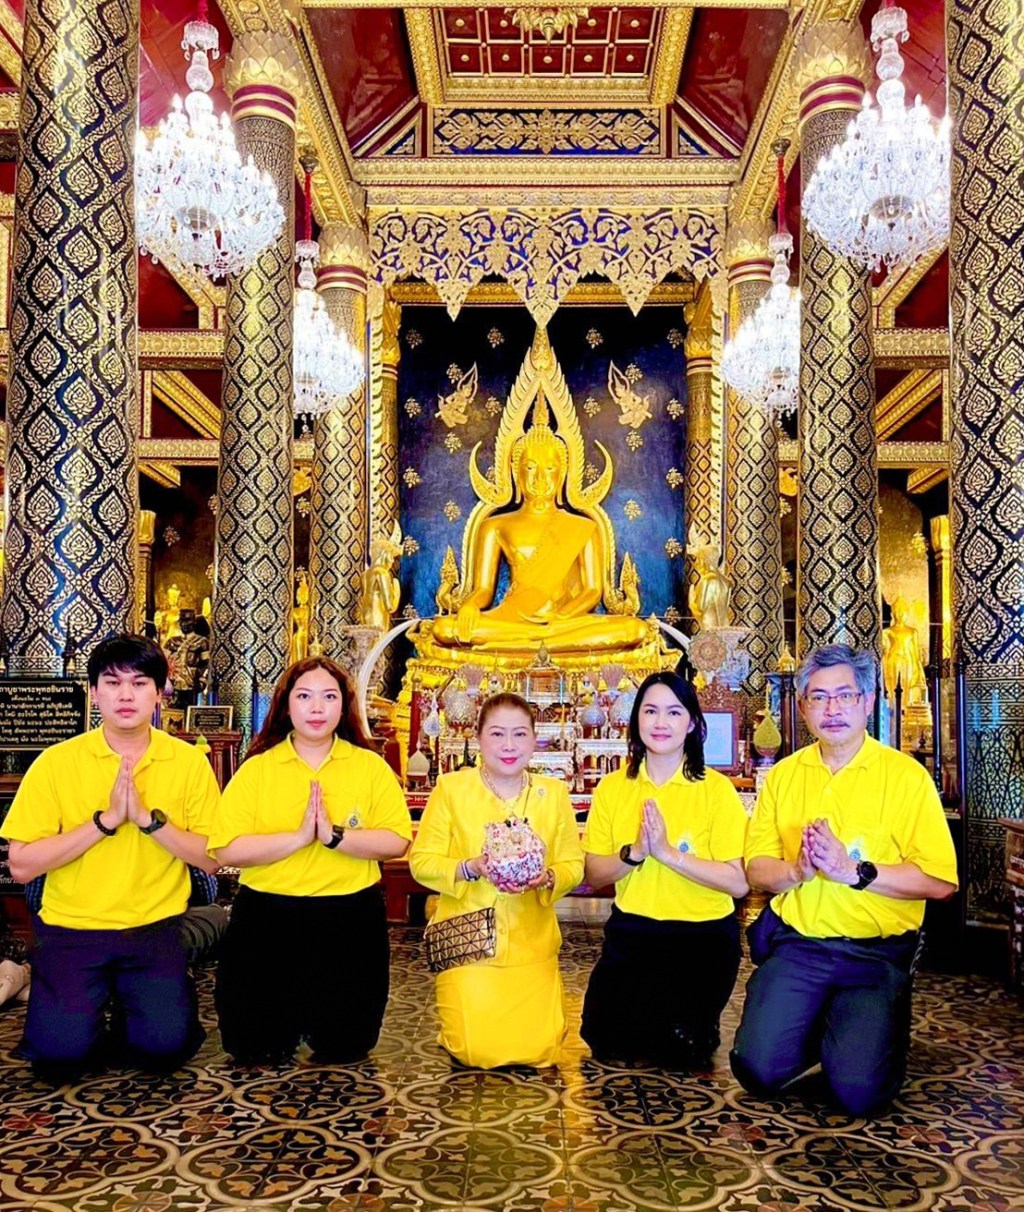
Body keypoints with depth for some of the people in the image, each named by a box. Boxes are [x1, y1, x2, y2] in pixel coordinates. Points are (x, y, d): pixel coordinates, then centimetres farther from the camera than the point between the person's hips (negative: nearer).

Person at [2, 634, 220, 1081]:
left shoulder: (189, 762, -4)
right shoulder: (55, 763, -6)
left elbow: (211, 859, -5)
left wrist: (147, 817, -18)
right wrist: (105, 820, -18)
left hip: (155, 928, 0)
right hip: (71, 927, 0)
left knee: (164, 1046, -17)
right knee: (61, 1052, -17)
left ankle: (131, 998, 16)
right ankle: (93, 1001, 16)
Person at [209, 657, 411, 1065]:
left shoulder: (371, 767, 0)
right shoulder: (256, 769, -2)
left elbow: (396, 841, -10)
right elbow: (228, 850, -12)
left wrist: (335, 836, -22)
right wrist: (299, 837, -21)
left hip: (350, 917, 0)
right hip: (267, 915, 0)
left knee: (342, 1047, 9)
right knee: (254, 1048, 8)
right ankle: (292, 1014, 38)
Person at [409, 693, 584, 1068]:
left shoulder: (554, 792, 1)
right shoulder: (451, 787, -6)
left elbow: (573, 865, 4)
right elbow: (421, 861, -4)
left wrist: (547, 879, -18)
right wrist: (471, 869, -21)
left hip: (532, 943, 2)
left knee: (536, 1048, -5)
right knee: (477, 1050, -8)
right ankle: (460, 1005, 26)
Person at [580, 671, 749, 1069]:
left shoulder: (716, 789, -9)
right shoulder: (612, 788, 1)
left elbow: (738, 882, -15)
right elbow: (594, 874, 2)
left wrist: (669, 853, -24)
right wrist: (633, 853, -18)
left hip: (704, 933, -3)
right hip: (632, 931, 3)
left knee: (677, 1045, -13)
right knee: (604, 1035, -8)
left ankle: (697, 1032, 20)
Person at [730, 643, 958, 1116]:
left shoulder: (905, 775, -5)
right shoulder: (784, 775, 7)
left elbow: (940, 881, -11)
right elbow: (757, 867, 4)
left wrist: (854, 871, -20)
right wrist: (796, 871, -17)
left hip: (876, 952, -3)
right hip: (796, 944, 3)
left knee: (859, 1091, -14)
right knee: (758, 1070, -9)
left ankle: (883, 1028, 19)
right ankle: (819, 1027, 22)